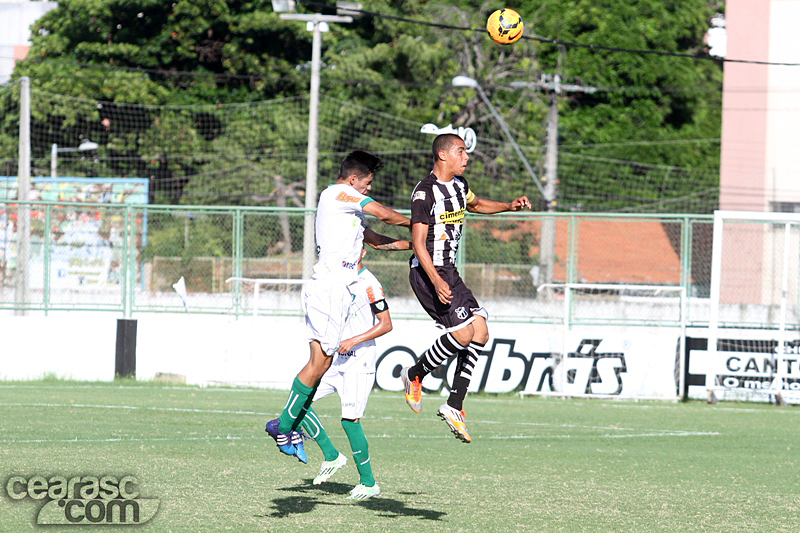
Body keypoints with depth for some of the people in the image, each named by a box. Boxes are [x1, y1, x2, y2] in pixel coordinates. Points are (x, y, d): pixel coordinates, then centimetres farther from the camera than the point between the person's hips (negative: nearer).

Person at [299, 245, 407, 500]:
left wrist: (354, 340, -18)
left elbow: (386, 324, -12)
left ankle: (368, 483, 2)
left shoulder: (369, 285, -11)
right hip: (335, 359, 8)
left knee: (349, 420, -11)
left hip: (359, 360, -8)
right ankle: (332, 456, 9)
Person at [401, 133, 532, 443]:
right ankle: (415, 375, 4)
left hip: (448, 271, 9)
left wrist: (509, 206, 18)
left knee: (480, 331, 0)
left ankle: (454, 405, 3)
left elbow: (475, 204, 34)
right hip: (427, 272, -9)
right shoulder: (425, 192, -17)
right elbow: (418, 243, -21)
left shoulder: (458, 185, 10)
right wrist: (436, 281, -31)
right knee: (464, 332, -18)